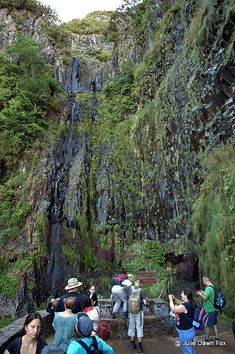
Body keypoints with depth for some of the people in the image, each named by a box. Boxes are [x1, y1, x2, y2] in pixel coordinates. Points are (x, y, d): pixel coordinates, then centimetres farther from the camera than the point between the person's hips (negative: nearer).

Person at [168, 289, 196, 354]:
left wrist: (171, 299, -15)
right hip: (189, 330, 10)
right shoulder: (188, 303, 0)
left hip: (185, 332, -10)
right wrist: (174, 298, -1)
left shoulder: (185, 306, -31)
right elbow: (180, 303, 17)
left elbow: (173, 309, -30)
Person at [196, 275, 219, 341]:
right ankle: (217, 338, 27)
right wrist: (203, 293, 12)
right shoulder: (212, 287, 6)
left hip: (209, 311, -8)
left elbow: (204, 298, -29)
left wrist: (200, 294, -12)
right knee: (214, 324, 19)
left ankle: (207, 339, 21)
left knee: (207, 325, 8)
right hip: (214, 310, 8)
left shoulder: (208, 288, -24)